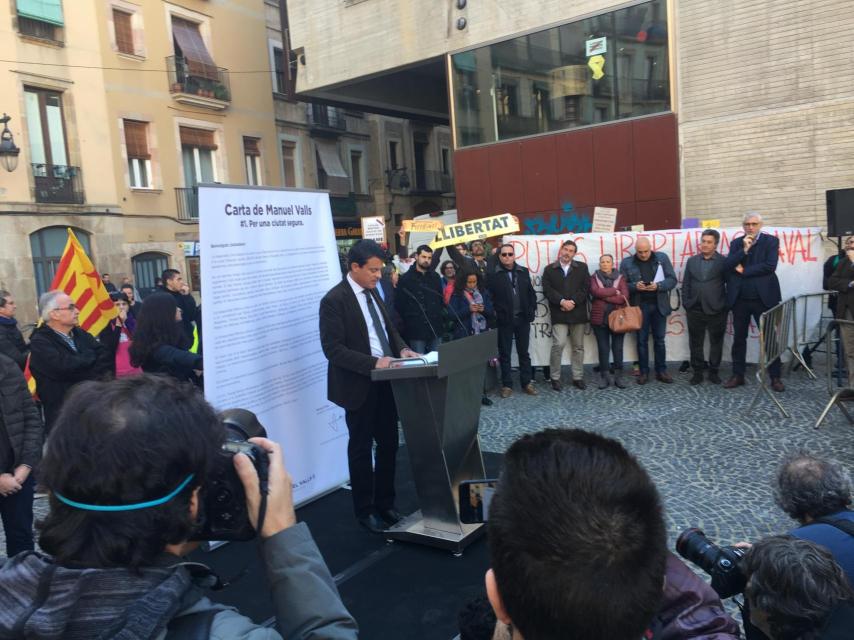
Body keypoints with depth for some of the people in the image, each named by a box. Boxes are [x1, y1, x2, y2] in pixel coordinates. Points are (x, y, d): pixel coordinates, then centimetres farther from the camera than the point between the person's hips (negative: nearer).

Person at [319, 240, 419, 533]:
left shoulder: (372, 292, 9)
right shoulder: (335, 300, -16)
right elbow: (333, 349, -21)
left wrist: (402, 348, -2)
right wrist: (373, 363, -27)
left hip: (385, 382, 7)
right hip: (359, 386, -7)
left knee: (389, 444, 14)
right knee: (361, 448, 8)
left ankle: (385, 503, 30)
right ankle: (365, 510, 25)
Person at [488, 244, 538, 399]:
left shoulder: (523, 272, 8)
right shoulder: (494, 274, -5)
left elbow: (531, 292, 10)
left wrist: (532, 311, 2)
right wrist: (494, 314, -13)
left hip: (522, 318, 3)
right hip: (504, 320, -3)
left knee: (523, 352, 11)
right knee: (505, 353, 5)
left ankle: (527, 383, 19)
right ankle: (507, 385, 13)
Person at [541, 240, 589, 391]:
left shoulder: (582, 267, 10)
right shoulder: (549, 269, 8)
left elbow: (586, 288, 1)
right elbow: (547, 290, -2)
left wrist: (573, 302, -10)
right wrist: (562, 301, -15)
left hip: (578, 312, 2)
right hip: (559, 313, -2)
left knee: (578, 346, 8)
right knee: (559, 344, -14)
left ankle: (578, 377, 18)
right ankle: (555, 378, -2)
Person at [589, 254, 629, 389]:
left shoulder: (620, 278, 6)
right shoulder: (594, 277, 7)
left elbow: (624, 297, -8)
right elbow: (595, 291, -13)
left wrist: (604, 296, -10)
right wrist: (614, 291, -8)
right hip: (600, 318, 0)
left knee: (618, 347, 2)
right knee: (603, 348, 3)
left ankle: (618, 376, 11)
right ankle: (604, 377, 10)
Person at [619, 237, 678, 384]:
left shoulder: (662, 258, 0)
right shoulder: (627, 263, -2)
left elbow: (672, 280, -2)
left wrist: (658, 286, -20)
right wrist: (635, 286, -20)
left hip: (659, 305, 1)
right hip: (639, 306, -1)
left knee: (660, 339, 8)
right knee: (642, 340, 6)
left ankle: (661, 371, 16)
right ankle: (643, 372, 14)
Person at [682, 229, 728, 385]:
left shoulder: (723, 261, -2)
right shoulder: (692, 261, 9)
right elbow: (686, 285, 9)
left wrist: (727, 306, -7)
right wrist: (686, 305, 3)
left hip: (716, 310, -3)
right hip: (695, 310, 3)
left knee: (716, 342, 8)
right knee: (695, 343, 8)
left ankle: (714, 371, 20)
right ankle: (698, 371, 18)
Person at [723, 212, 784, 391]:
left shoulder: (771, 241, -1)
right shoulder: (736, 243, 9)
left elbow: (769, 266, -14)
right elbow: (727, 266, -4)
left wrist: (744, 271, -10)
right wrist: (744, 249, -14)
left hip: (763, 297, -3)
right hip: (740, 299, 3)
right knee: (739, 338, 9)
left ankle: (775, 377, 10)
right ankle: (738, 375, 19)